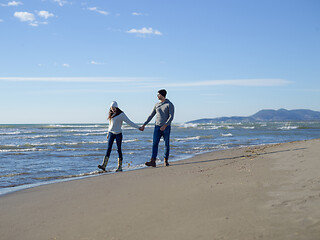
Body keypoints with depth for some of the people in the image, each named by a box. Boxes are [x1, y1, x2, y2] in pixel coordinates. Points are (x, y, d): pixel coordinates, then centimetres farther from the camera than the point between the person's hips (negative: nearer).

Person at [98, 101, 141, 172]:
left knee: (119, 149, -3)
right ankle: (104, 165, -12)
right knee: (109, 149, -4)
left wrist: (138, 127, -9)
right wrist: (108, 133, 27)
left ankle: (120, 167, 1)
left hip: (118, 134, -4)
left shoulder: (121, 114, -4)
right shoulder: (111, 114, 13)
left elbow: (129, 122, -4)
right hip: (111, 133, 4)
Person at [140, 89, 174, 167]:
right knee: (155, 144, -10)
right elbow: (151, 116, 15)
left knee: (167, 145, 4)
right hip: (157, 127, 4)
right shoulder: (157, 105, 12)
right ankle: (152, 162, -19)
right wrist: (144, 125, 9)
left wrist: (165, 125, -28)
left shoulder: (170, 105, -6)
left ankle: (166, 161, 21)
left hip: (166, 128, -4)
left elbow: (171, 117, -15)